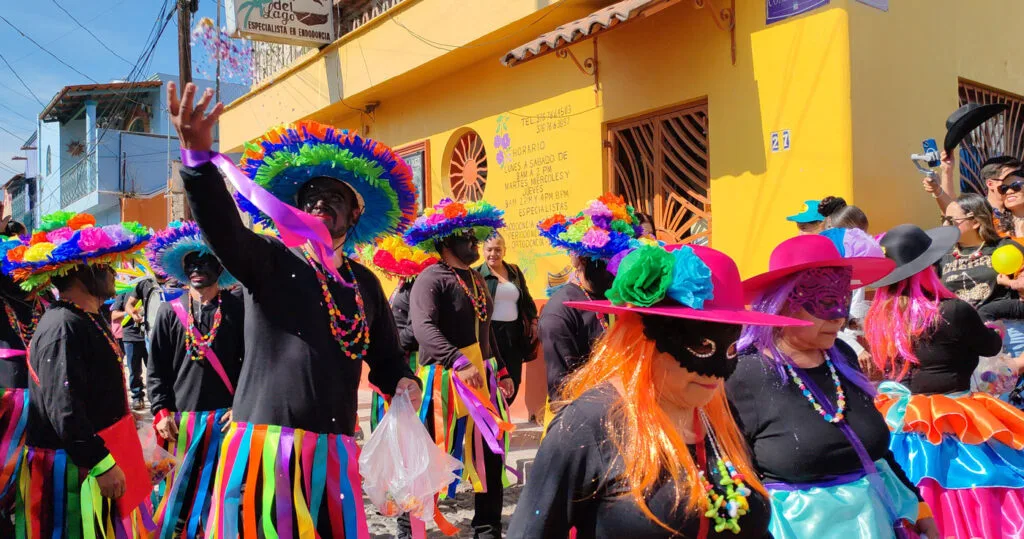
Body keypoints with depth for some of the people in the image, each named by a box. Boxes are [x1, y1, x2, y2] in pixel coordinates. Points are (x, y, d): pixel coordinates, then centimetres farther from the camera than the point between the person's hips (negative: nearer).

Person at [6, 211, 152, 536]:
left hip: (99, 456, 10)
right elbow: (64, 410, -25)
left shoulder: (89, 320, 12)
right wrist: (102, 464, -22)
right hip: (74, 468, -10)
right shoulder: (63, 327, -20)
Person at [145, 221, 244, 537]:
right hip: (182, 417, 2)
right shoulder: (169, 313, 6)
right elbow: (157, 370, 7)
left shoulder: (238, 309, 2)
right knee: (180, 488, 8)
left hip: (226, 416, -1)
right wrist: (161, 412, -2)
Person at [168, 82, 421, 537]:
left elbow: (386, 355, 20)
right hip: (265, 443, -3)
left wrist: (403, 383, -2)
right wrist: (199, 155, -34)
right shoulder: (270, 261, 1)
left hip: (333, 449, 4)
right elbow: (221, 225, -19)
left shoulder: (364, 283, 12)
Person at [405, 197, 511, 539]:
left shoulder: (477, 280, 15)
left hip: (483, 378, 8)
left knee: (491, 454, 12)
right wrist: (459, 364, -37)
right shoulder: (431, 278, -12)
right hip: (445, 380, -8)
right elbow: (424, 327, -27)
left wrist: (501, 371, 21)